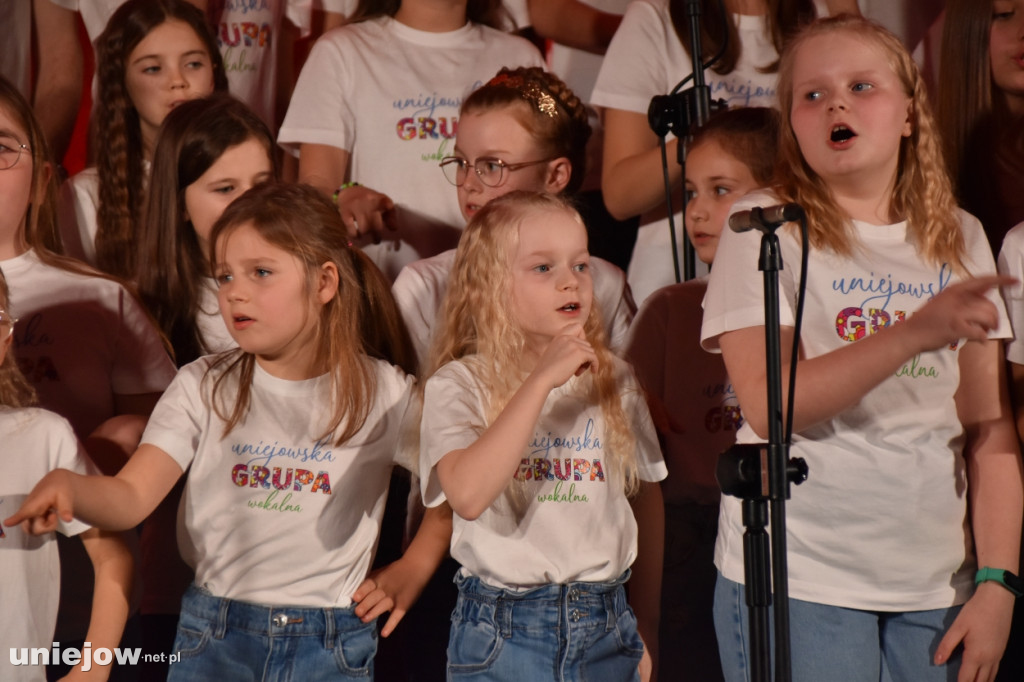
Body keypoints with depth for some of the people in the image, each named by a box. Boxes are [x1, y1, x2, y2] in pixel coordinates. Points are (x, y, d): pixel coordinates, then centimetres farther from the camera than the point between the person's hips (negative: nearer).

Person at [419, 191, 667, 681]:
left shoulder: (613, 381, 6)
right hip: (502, 634, -3)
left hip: (604, 630, 3)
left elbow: (647, 499, 14)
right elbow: (468, 495, -25)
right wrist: (542, 380, -24)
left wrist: (647, 628, 14)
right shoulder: (460, 384, -8)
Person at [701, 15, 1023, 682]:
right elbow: (767, 405, -16)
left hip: (934, 587, 3)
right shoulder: (762, 227, -4)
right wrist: (917, 332, -26)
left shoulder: (960, 238, 8)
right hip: (797, 580, -3)